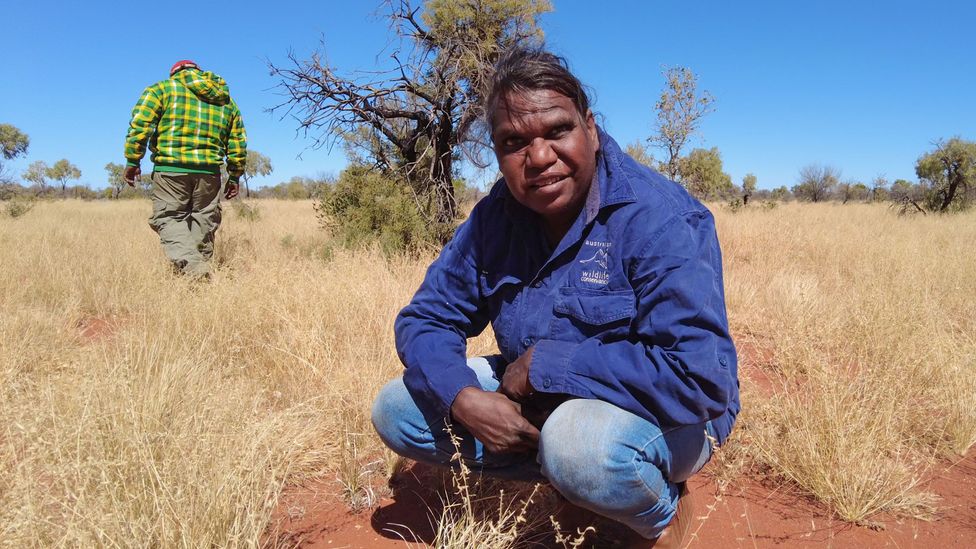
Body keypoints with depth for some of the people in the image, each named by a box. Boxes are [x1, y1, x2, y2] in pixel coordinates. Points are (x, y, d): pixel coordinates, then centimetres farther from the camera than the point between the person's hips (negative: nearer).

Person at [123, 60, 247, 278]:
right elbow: (238, 143, 16)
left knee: (168, 218, 0)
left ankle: (190, 265, -22)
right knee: (204, 223, 12)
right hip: (209, 172, 3)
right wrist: (234, 177, 22)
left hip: (170, 169, -3)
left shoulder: (162, 89, 8)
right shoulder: (227, 101, 19)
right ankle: (200, 265, 15)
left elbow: (140, 124, -3)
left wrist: (132, 161, 2)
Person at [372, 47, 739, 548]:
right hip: (531, 403, 6)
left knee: (581, 439, -39)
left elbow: (701, 375, -33)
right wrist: (461, 397, -23)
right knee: (396, 411, -4)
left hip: (661, 416, -5)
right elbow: (425, 319, -1)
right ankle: (561, 466, 1)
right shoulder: (493, 218, -6)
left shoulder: (657, 218, -24)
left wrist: (545, 363, -27)